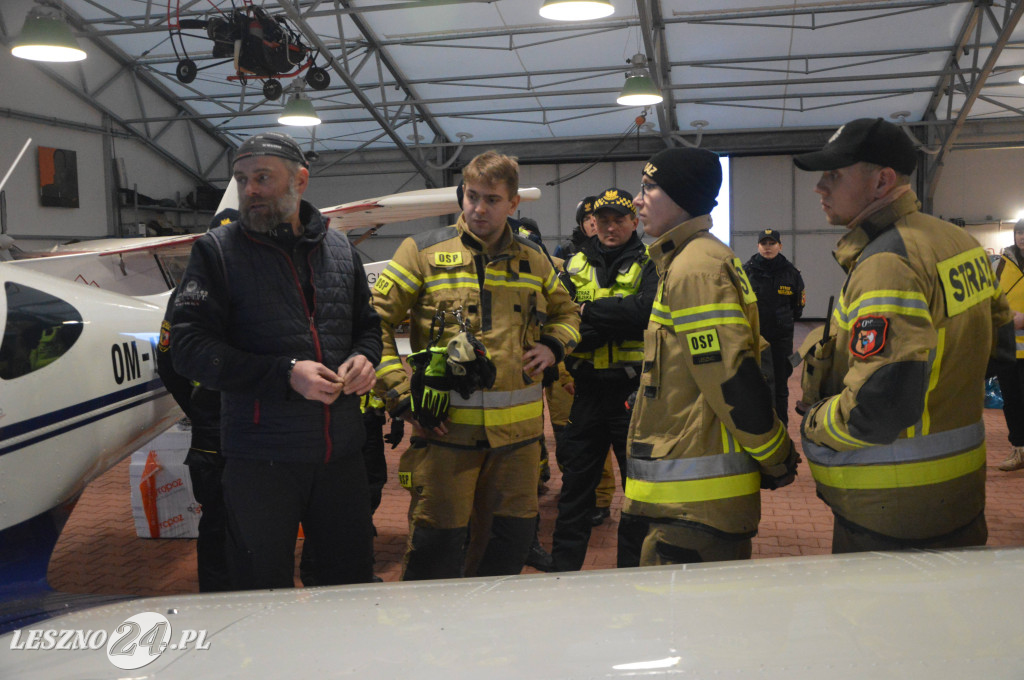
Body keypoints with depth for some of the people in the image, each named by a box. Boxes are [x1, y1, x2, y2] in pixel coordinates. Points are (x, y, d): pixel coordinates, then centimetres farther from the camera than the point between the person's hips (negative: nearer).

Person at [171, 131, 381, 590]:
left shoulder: (340, 250, 10)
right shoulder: (218, 251, -3)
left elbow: (368, 325, 22)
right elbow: (189, 347, -11)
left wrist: (364, 358, -2)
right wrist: (286, 374, -19)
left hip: (342, 451, 4)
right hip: (260, 458, -4)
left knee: (353, 585, 16)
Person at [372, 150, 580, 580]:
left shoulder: (533, 259, 12)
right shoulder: (424, 251, 0)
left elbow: (566, 313, 28)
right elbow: (375, 323, -2)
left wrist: (553, 345, 6)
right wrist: (401, 395, -10)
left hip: (518, 429, 4)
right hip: (445, 426, -4)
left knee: (514, 537, 12)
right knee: (437, 542, 0)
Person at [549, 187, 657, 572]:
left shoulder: (649, 264, 0)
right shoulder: (575, 266, 10)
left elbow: (646, 310, -20)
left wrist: (589, 311, -14)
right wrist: (615, 321, -16)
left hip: (634, 393, -3)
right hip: (587, 391, 3)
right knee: (576, 482, 11)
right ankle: (563, 567, 23)